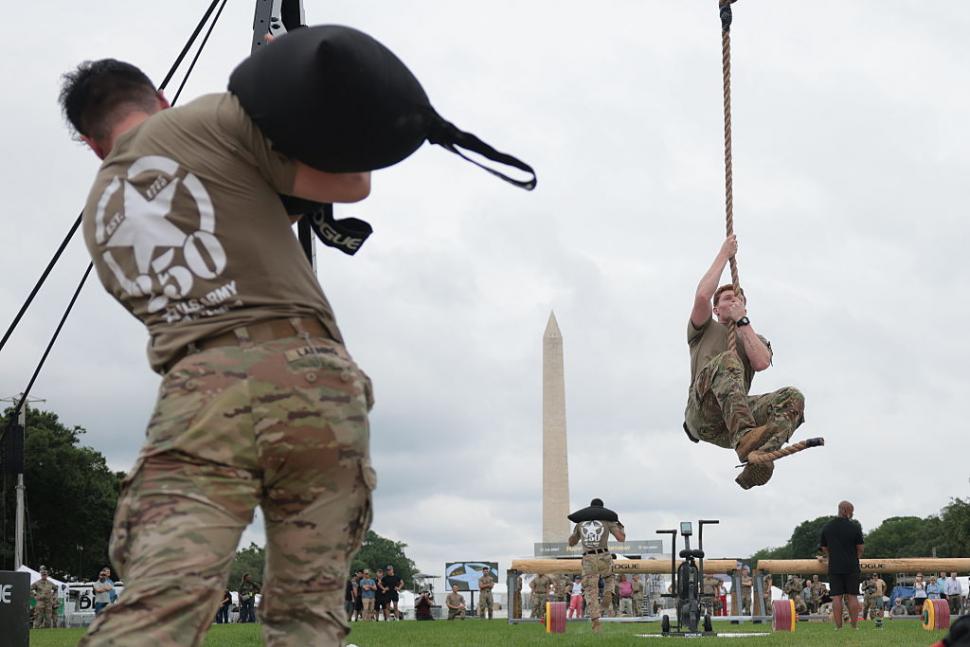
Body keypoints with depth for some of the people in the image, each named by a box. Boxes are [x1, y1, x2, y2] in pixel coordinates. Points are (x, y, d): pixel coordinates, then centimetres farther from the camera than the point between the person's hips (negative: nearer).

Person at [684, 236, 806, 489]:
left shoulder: (758, 340, 32)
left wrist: (742, 321, 8)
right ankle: (744, 436, -58)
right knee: (727, 360, -33)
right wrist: (724, 255, 13)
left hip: (731, 421, 3)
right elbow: (702, 295, 4)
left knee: (793, 397, -24)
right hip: (702, 415, -3)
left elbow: (761, 362, 4)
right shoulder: (704, 331, 26)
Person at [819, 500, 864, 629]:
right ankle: (854, 626, 3)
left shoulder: (826, 527, 4)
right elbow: (860, 547, -2)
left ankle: (838, 627, -3)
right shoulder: (854, 527, -7)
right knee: (852, 596, 3)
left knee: (836, 597, 0)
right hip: (851, 566, -2)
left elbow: (824, 548, 10)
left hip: (834, 567, 2)